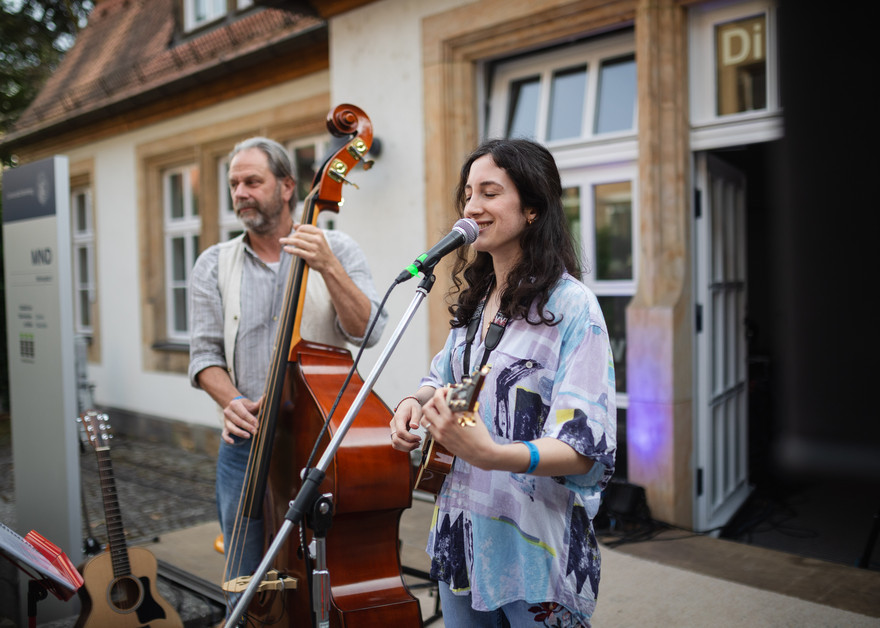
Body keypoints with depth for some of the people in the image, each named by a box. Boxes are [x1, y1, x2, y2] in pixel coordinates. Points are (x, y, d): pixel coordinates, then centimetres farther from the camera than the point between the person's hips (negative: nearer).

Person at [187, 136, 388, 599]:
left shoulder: (338, 251, 2)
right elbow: (206, 353, 3)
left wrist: (328, 267, -21)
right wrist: (231, 401, -16)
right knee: (247, 588, 12)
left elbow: (367, 331, -10)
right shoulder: (214, 265, 7)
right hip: (247, 443, 2)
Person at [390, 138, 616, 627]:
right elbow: (443, 378, 21)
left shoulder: (571, 306, -16)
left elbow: (585, 448, -24)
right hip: (459, 532, 7)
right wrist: (416, 402, -1)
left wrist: (489, 454, -40)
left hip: (533, 545, -7)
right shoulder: (474, 299, 7)